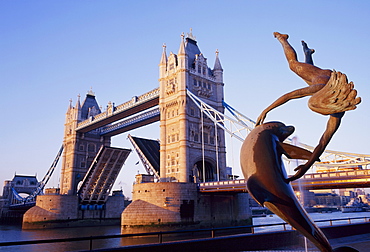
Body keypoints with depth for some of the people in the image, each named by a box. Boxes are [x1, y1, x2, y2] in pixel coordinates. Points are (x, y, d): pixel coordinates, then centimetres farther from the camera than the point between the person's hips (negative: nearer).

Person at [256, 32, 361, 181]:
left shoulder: (336, 118, -49)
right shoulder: (321, 86, -52)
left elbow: (323, 144, -48)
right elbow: (288, 95, -46)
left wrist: (307, 167, -55)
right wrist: (265, 110, -46)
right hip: (322, 75, -2)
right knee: (293, 63, 28)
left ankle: (307, 53, 68)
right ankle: (281, 38, 58)